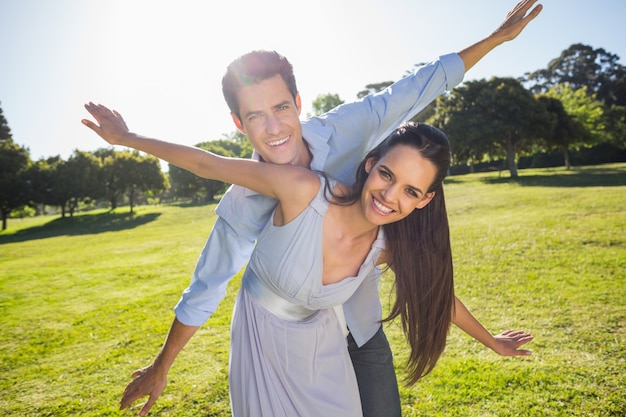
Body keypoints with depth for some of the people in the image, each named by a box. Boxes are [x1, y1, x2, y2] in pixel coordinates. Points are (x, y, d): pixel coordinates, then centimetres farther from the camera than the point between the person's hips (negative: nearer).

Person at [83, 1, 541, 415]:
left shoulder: (345, 129, -18)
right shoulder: (241, 206, -22)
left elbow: (419, 86, -6)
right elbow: (204, 292, -11)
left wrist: (497, 37, 2)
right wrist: (161, 368, 0)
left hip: (363, 330, 3)